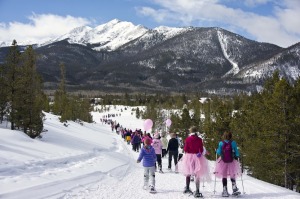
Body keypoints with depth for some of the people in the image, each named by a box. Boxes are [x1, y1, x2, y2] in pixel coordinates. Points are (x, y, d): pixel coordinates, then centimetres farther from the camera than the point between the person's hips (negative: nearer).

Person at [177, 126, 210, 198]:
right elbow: (201, 149, -2)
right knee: (197, 175, 1)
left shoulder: (187, 139, -6)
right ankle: (197, 191, -6)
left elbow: (185, 149, -3)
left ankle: (187, 188, 32)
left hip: (189, 156, 1)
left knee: (188, 173, 21)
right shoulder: (199, 139, -4)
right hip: (197, 157, -1)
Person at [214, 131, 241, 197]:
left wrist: (216, 150, 16)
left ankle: (225, 191, 3)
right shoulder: (233, 143, -5)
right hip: (232, 161, 0)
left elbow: (218, 152, -4)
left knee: (224, 176, 7)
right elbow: (236, 152, -1)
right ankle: (234, 189, 1)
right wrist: (237, 157, 14)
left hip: (223, 161, 0)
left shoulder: (221, 143, -6)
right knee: (232, 175, 13)